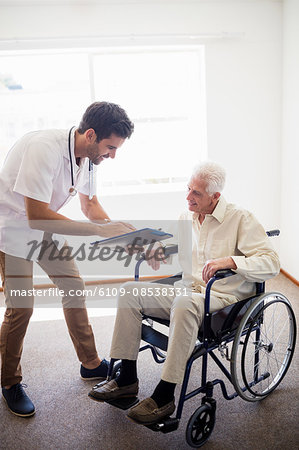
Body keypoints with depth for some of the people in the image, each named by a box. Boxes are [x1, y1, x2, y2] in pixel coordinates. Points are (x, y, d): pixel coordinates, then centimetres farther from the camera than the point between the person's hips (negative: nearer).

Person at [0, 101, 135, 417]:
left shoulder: (86, 155, -7)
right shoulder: (45, 149, -33)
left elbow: (89, 203, 7)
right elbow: (37, 216, -35)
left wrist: (116, 228, -11)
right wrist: (99, 230, -34)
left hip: (46, 229, 8)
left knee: (74, 287, 7)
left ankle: (90, 364, 24)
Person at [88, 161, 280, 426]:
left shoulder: (240, 219, -8)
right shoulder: (185, 218, 11)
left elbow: (271, 263, -16)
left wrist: (230, 261, -31)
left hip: (222, 298, -7)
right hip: (187, 290, 7)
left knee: (184, 303, -39)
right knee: (131, 291, -8)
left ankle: (165, 396, -27)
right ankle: (127, 378, -4)